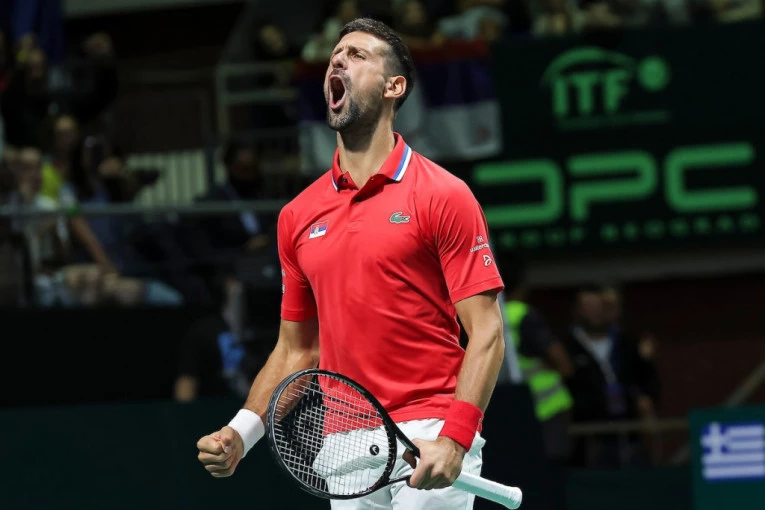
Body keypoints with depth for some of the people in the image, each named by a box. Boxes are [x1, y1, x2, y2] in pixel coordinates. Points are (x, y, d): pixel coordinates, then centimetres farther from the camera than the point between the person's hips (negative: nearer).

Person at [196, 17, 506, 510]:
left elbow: (487, 333, -8)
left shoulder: (444, 196, -3)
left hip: (430, 447, -5)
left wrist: (453, 438, -21)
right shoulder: (297, 216, 12)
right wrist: (242, 432, 4)